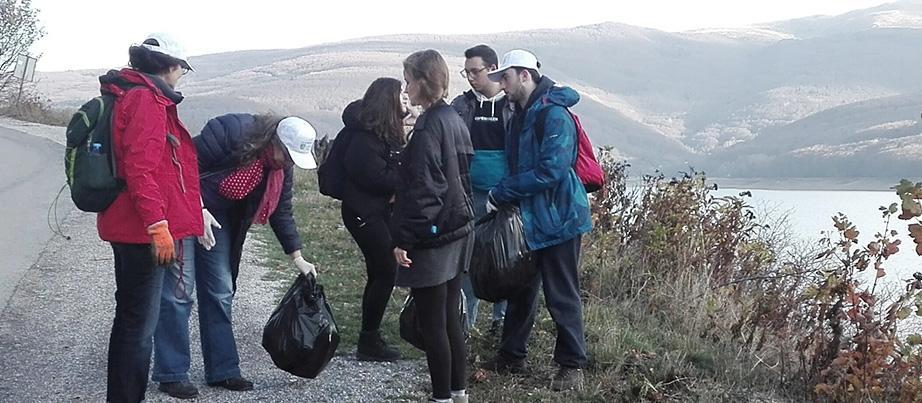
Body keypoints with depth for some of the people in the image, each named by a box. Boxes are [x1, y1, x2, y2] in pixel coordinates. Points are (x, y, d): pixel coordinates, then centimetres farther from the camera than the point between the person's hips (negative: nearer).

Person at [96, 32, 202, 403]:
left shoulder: (128, 95, 16)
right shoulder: (147, 100, -14)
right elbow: (140, 170, -23)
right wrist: (158, 226, -24)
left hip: (127, 228, 11)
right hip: (144, 231, -11)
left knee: (130, 318, 18)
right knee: (140, 324, -5)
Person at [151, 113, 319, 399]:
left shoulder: (281, 169, -3)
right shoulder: (231, 132, -27)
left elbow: (281, 213, 5)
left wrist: (297, 258, 2)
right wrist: (199, 209, -27)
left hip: (216, 219, 8)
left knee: (221, 293, 7)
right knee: (179, 290, -9)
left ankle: (222, 371, 14)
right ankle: (171, 375, -3)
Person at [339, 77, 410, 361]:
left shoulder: (386, 132, 11)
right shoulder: (365, 138, -18)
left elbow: (392, 171, 10)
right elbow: (378, 178, -22)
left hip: (380, 209, 10)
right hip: (364, 212, -10)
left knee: (379, 273, 13)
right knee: (385, 271, -7)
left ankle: (370, 338, 23)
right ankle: (368, 343, 2)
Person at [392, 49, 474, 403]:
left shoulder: (428, 128, -18)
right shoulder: (454, 120, 9)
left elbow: (421, 190, -21)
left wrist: (403, 238, -17)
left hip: (432, 237, -9)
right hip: (458, 231, 9)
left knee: (432, 324, 0)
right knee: (450, 318, 16)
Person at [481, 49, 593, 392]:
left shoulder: (554, 115, -19)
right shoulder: (522, 113, 10)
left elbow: (550, 172, -25)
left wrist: (501, 193, -19)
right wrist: (505, 195, 1)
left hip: (557, 219, -9)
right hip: (528, 218, 9)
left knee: (561, 296, 0)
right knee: (521, 289, 16)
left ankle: (572, 365, 12)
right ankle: (511, 355, 28)